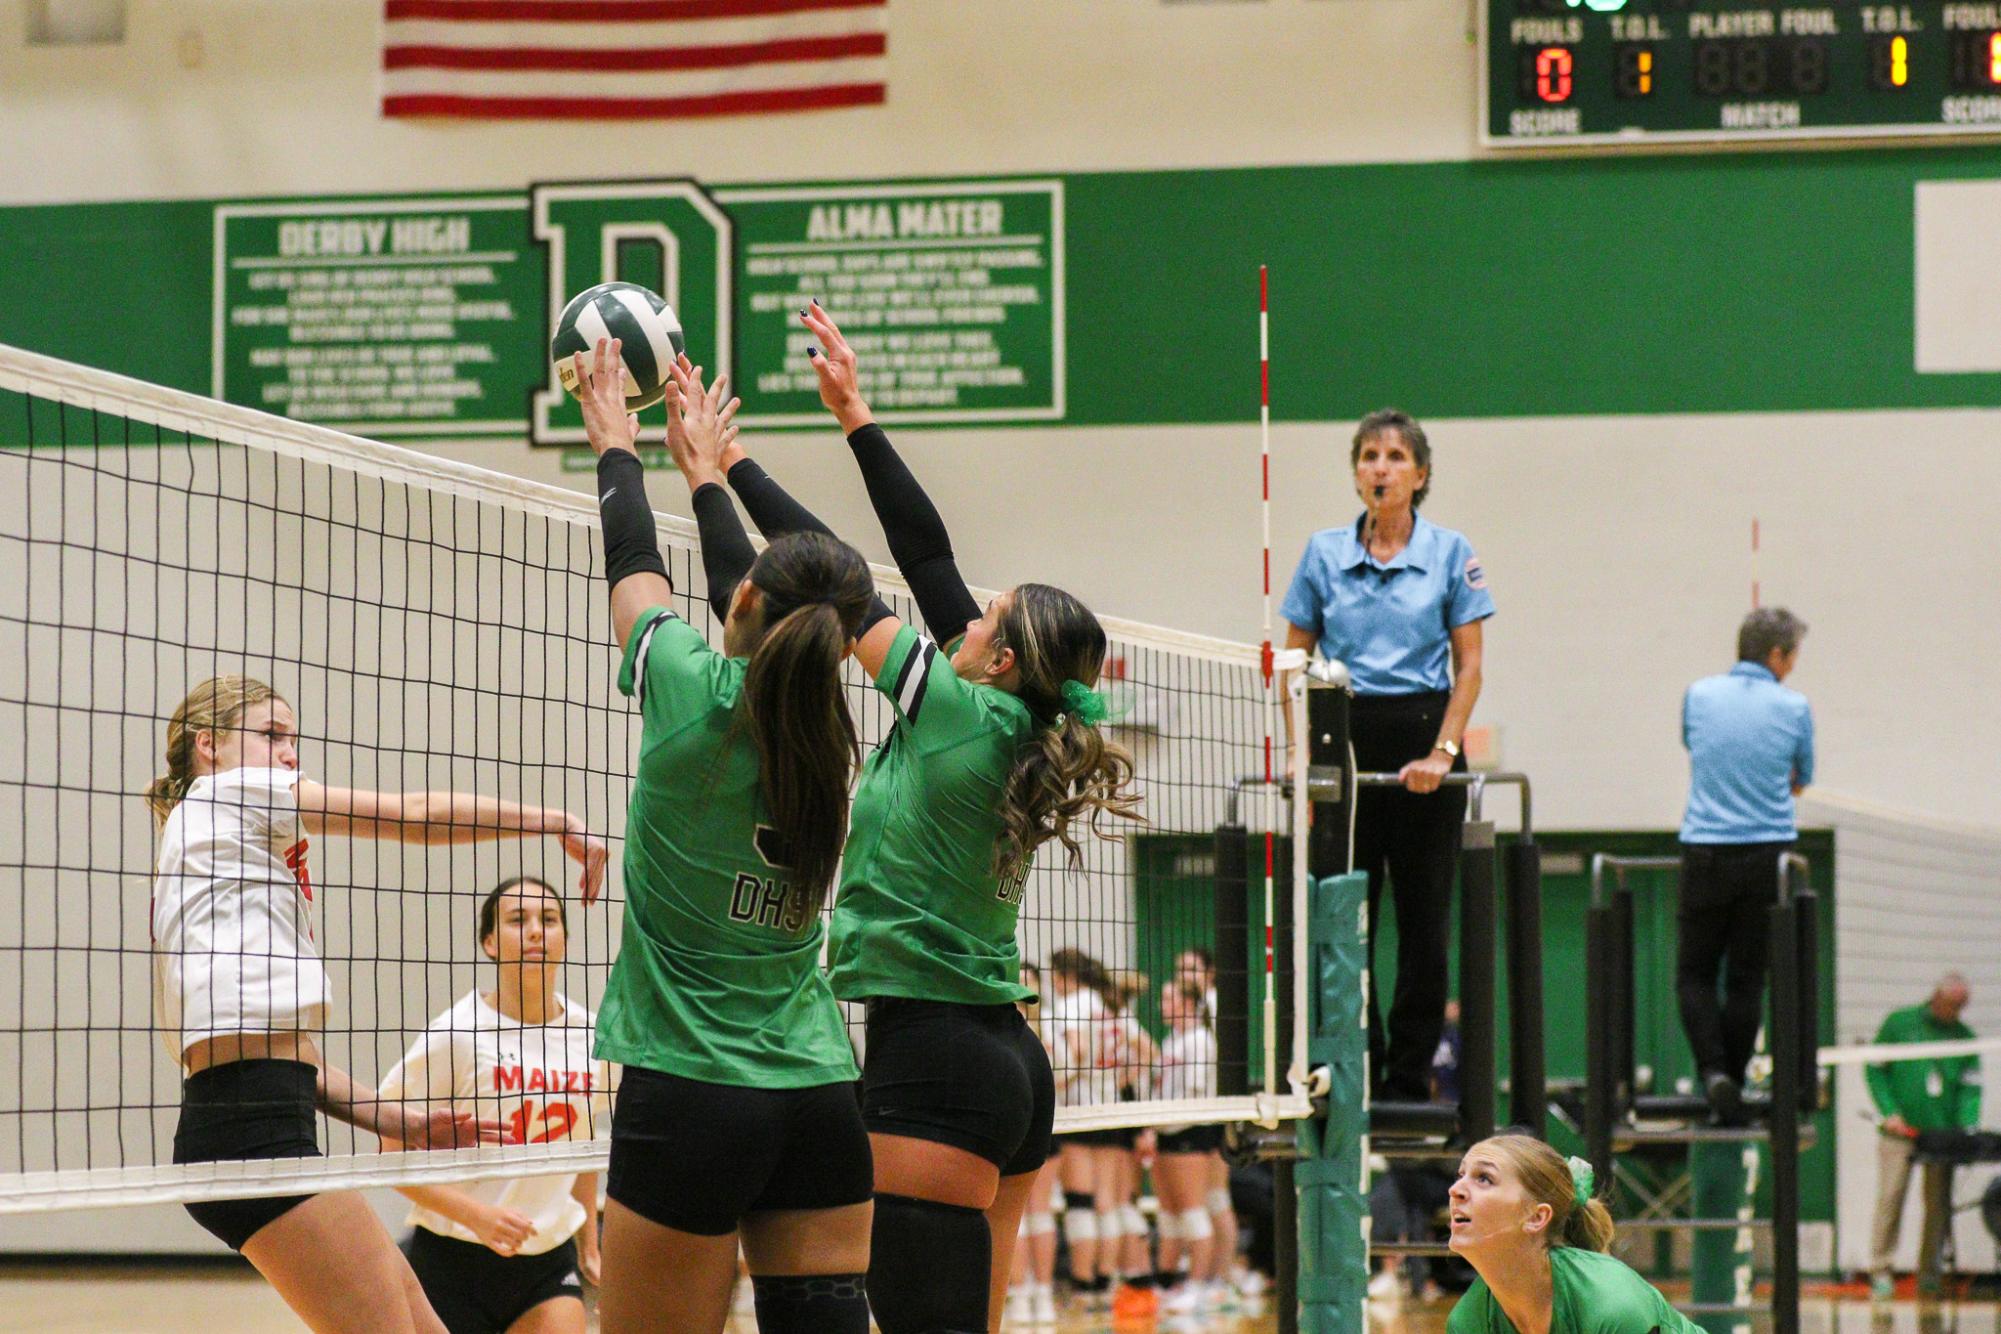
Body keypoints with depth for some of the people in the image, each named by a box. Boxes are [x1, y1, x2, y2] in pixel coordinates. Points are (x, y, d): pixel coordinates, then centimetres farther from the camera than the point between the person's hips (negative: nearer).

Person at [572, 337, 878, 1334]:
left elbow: (634, 563, 9)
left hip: (689, 1096, -5)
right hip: (820, 1098, 5)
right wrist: (703, 468, 38)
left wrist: (616, 440, 28)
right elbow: (759, 628, 24)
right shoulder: (824, 734, 5)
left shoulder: (692, 693, -10)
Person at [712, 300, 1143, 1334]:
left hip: (931, 1065, -9)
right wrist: (854, 415, 22)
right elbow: (924, 551, 16)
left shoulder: (961, 713, -9)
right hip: (1009, 1061, 9)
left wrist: (725, 462, 4)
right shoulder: (1019, 735, 11)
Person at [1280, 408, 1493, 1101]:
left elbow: (1469, 665, 0)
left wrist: (1443, 751, -11)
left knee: (1424, 914, 1)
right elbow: (1294, 660, 9)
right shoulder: (1324, 553, 6)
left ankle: (1410, 1075, 8)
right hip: (1345, 740, 1)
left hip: (1422, 738, -1)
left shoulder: (1450, 553, 1)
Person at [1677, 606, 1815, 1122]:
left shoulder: (1699, 696, 3)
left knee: (1694, 972, 9)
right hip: (1767, 856, -1)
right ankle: (1733, 1083, 8)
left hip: (1705, 852, 1)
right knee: (1746, 978, 8)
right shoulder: (1793, 708, -2)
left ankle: (1712, 1072, -11)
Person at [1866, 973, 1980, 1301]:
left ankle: (1929, 1274, 7)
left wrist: (1968, 1126, -9)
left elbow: (1971, 1088, 7)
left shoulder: (1964, 1038, 10)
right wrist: (1889, 1112, -7)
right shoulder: (1899, 1023, 4)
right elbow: (1875, 1070, 4)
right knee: (1890, 1197, -9)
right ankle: (1880, 1272, -6)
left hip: (1943, 1135, 3)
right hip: (1900, 1131, -3)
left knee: (1939, 1203, 1)